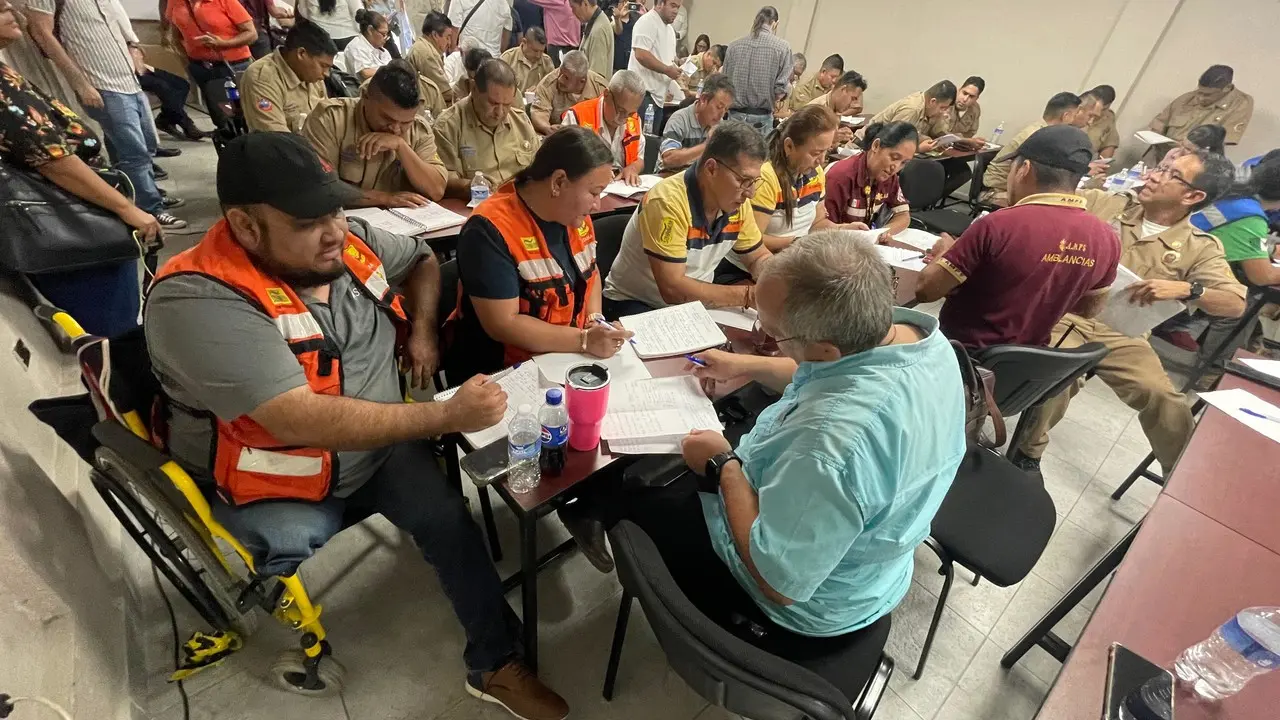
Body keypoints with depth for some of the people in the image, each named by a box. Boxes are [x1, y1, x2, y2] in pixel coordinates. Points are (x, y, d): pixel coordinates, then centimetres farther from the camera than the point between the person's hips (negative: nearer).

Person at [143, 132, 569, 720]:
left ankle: (495, 666, 5)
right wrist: (448, 414, -35)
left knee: (451, 523, -13)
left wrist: (421, 331, -2)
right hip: (274, 484, -3)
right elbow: (305, 422, -36)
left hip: (378, 445, 4)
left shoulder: (352, 244, -7)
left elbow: (423, 259, 15)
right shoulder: (200, 301, -27)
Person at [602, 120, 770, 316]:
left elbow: (758, 258, 8)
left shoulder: (737, 200, -7)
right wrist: (748, 295, -31)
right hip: (635, 303, -5)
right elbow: (672, 289, -31)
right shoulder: (668, 201, -28)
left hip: (692, 304, 6)